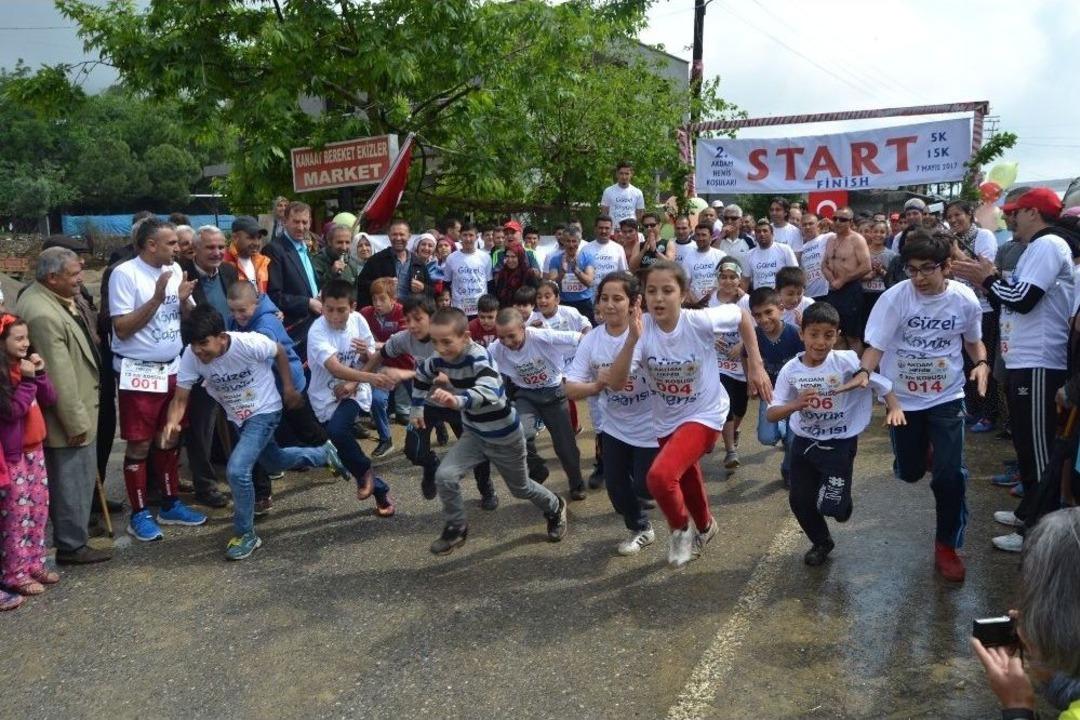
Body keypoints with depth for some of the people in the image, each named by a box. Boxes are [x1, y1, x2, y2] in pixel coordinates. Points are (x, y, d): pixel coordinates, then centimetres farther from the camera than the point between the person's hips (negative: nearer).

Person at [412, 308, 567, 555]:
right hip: (473, 433, 5)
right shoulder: (440, 359, -13)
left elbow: (489, 393, -53)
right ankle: (456, 528, 8)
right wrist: (417, 408, 12)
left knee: (521, 489, 17)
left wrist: (458, 401, -70)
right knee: (444, 476, -17)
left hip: (505, 437, -5)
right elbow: (421, 375, 11)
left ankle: (555, 509, 48)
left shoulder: (480, 358, -33)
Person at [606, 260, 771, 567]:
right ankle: (705, 526, 59)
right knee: (687, 482, 25)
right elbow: (615, 383, -27)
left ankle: (680, 529, 5)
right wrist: (632, 339, -39)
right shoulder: (642, 329, -19)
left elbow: (742, 316, -4)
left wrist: (756, 365, -6)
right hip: (666, 420, 4)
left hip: (703, 414, -4)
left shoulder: (700, 321, -24)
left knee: (660, 476, -26)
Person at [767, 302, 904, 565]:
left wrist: (894, 407, -30)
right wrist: (796, 405, -31)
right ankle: (821, 542, 36)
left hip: (840, 443, -3)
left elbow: (882, 383, -12)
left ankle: (842, 504, 34)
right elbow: (770, 415, -13)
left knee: (832, 507, -6)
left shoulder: (847, 361, -19)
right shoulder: (791, 370, -12)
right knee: (799, 500, 7)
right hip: (804, 441, 3)